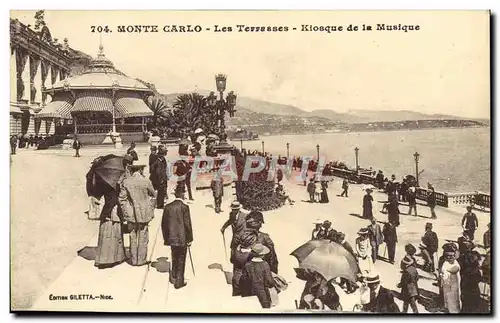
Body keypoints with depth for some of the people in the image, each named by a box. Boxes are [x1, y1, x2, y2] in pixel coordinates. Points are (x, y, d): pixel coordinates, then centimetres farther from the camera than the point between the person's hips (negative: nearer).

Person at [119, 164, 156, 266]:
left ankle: (133, 260, 20)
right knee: (143, 237, 9)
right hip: (144, 213, -2)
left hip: (131, 214, 2)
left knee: (133, 237, 13)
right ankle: (141, 259, 15)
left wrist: (125, 212, 2)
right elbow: (153, 194, 3)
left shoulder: (126, 182, -6)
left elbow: (122, 198, -4)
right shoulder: (146, 181, -11)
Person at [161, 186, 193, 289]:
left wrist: (166, 237, 15)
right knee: (181, 260, 7)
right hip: (182, 238, -4)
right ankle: (179, 282, 11)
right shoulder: (184, 207, -14)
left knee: (174, 259, 21)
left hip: (171, 238, 4)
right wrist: (189, 239, -3)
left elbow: (164, 223, 5)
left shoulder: (167, 207, 0)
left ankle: (173, 278, 32)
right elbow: (187, 224, -12)